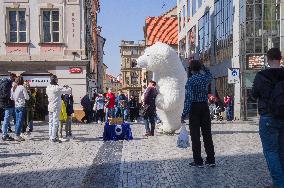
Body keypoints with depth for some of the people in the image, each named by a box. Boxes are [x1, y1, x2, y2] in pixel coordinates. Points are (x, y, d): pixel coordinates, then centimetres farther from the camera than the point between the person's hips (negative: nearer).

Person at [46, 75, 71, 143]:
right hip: (56, 107, -7)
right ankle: (53, 138, -4)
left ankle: (51, 136, 17)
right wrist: (68, 87, 10)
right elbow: (69, 91, -14)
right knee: (55, 122, -4)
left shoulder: (48, 88, 6)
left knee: (51, 122, 12)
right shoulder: (57, 88, -16)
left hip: (50, 107, 7)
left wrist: (63, 88, 19)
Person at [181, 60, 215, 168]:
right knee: (207, 134, 9)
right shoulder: (205, 78, 4)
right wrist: (203, 67, 25)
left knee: (195, 135, 1)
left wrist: (184, 114, -14)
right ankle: (211, 160, 14)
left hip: (194, 107, -5)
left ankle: (198, 161, 4)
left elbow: (188, 99, -16)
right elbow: (210, 76, 32)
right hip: (205, 106, 5)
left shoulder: (190, 81, -11)